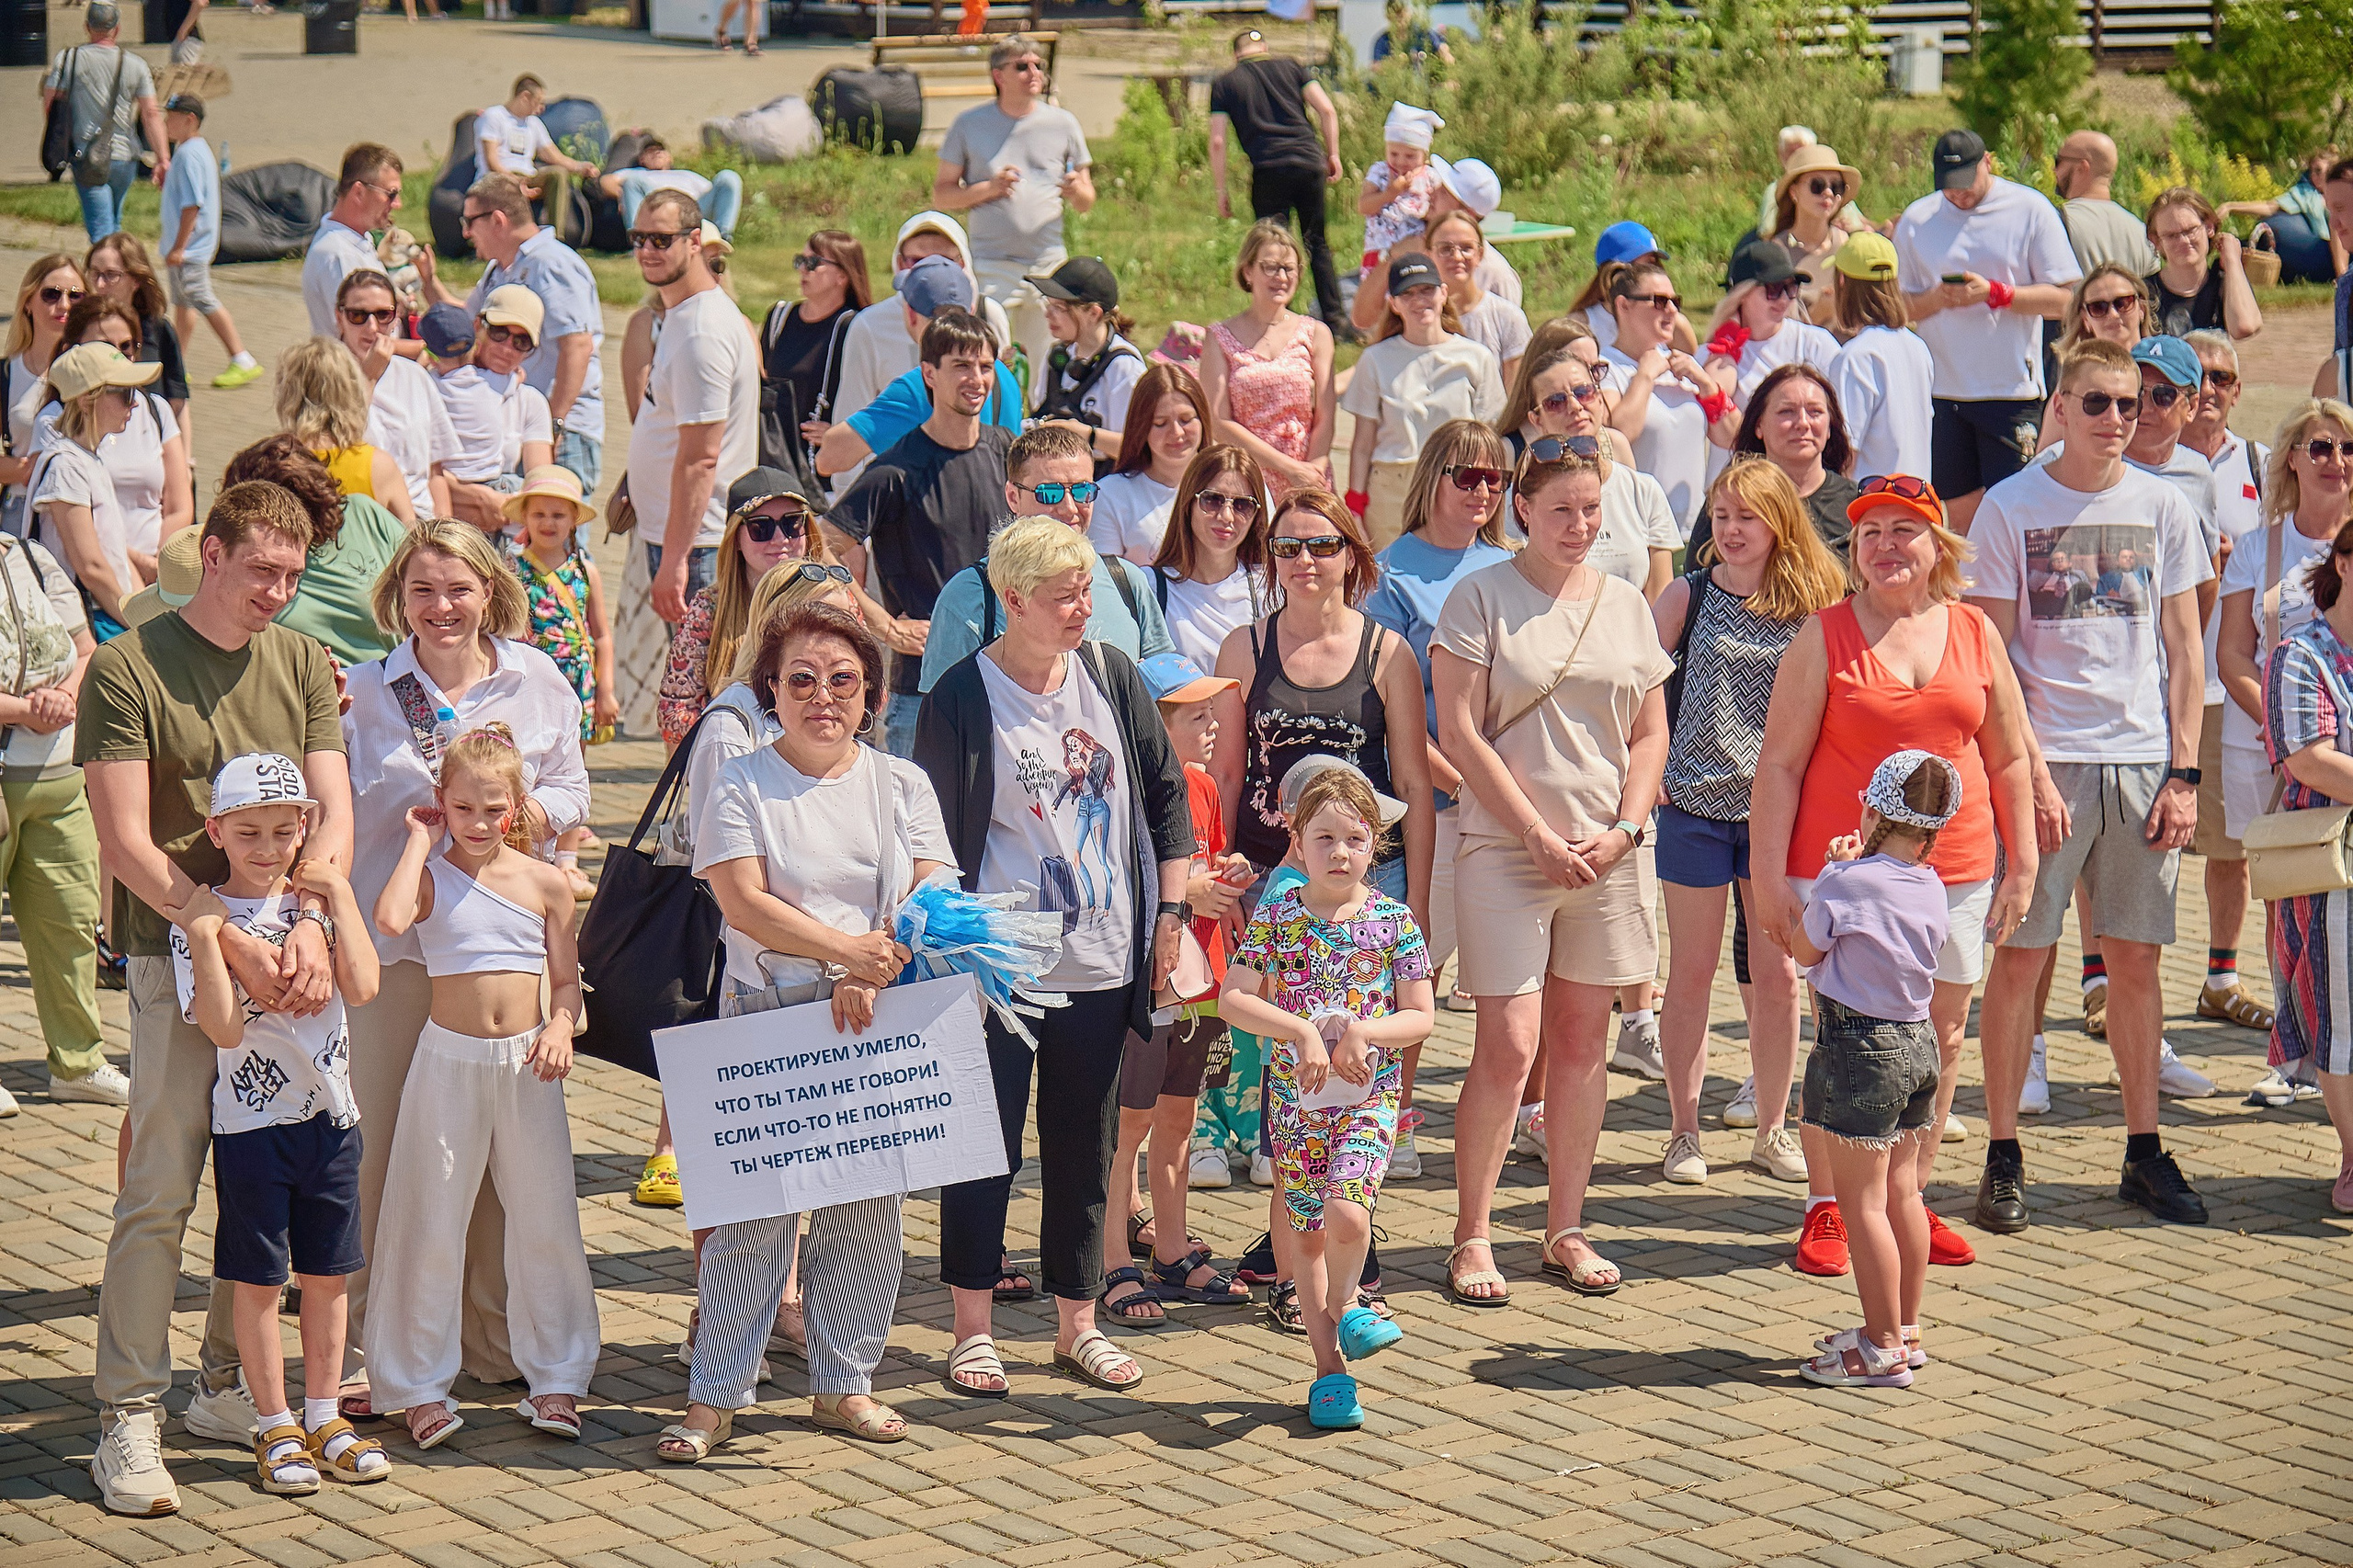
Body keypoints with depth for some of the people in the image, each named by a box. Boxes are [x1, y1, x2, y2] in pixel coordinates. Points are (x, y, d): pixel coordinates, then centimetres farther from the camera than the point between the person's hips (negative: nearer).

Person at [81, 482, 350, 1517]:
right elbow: (127, 844, -10)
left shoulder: (303, 666, 11)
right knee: (160, 1193, -6)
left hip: (287, 960, 5)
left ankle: (227, 1387, 22)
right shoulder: (127, 669, -4)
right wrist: (237, 946, -18)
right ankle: (129, 1420, -1)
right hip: (179, 962, -5)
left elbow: (333, 811, 4)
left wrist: (308, 923, -14)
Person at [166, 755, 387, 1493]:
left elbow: (362, 985, -10)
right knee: (259, 1280, 4)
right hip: (252, 1120, -4)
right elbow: (224, 1026, -19)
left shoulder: (314, 902, 5)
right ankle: (274, 1428, 14)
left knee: (326, 1272, 12)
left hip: (330, 1113, 4)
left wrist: (339, 897, -9)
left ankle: (323, 1418, 23)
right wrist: (205, 937, -24)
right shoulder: (200, 920, -7)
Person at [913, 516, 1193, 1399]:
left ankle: (1077, 1324, 21)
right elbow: (934, 839, -5)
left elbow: (1166, 796, 12)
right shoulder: (962, 698, -9)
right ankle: (973, 1329, 12)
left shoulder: (1112, 678, 4)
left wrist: (1171, 911, 8)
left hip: (1100, 962, 4)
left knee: (1084, 1145, 11)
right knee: (986, 1144, 2)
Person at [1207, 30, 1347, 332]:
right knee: (1317, 243, 14)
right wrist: (1333, 154, 15)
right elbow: (1327, 109, 7)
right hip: (1309, 162, 2)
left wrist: (1221, 191, 8)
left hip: (1268, 171, -2)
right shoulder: (1290, 66, 15)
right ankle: (1335, 317, 11)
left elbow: (1217, 141, 3)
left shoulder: (1225, 83, 10)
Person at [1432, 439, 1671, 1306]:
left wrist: (1622, 829, -3)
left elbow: (1651, 732, 13)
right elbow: (1459, 732, -8)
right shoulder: (1481, 598, -3)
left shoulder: (1625, 605, 11)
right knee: (1509, 1045, -8)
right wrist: (1540, 836, -12)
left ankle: (1566, 1227, 17)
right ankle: (1471, 1235, 2)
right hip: (1505, 848, -4)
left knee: (1581, 1042, 7)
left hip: (1605, 853, 4)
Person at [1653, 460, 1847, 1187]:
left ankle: (1772, 1129, 17)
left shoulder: (1813, 605, 1)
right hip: (1695, 804, -1)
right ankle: (1684, 1130, 14)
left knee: (1778, 976, 4)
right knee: (1692, 973, 5)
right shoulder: (1688, 596, -1)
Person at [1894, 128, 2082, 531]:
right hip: (1942, 389, 3)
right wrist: (1935, 299, -11)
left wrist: (1994, 293, -16)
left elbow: (2062, 299, -4)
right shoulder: (1916, 219, 9)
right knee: (1960, 512, 6)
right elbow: (1899, 306, 10)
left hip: (2011, 390, -3)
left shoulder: (2030, 210, 0)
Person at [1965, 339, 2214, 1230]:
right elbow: (1991, 657, -3)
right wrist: (2027, 771, -11)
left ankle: (2145, 1154, 14)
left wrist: (2183, 773, 1)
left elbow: (2184, 654, 9)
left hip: (2143, 765, 3)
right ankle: (2002, 1158, 6)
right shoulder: (2010, 509, -1)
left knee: (2136, 959, 6)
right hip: (2046, 762, -2)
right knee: (2018, 956, -1)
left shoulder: (2162, 508, 7)